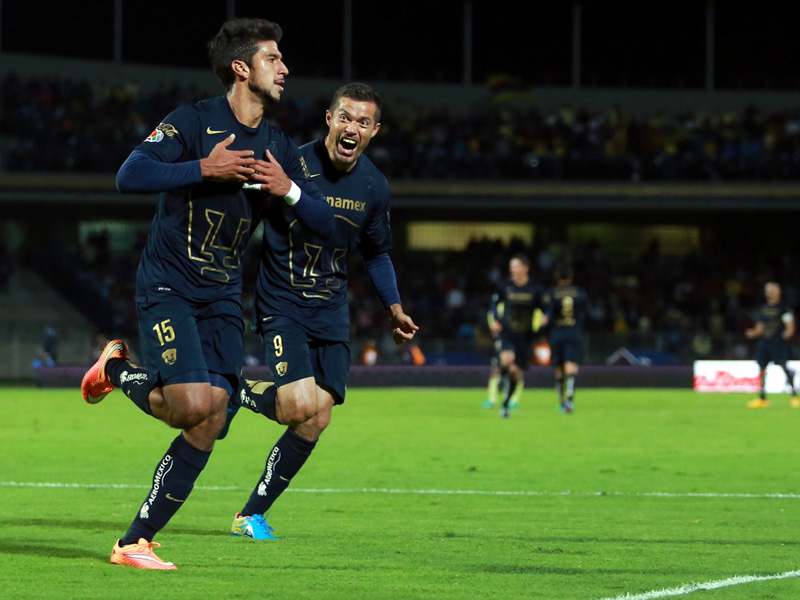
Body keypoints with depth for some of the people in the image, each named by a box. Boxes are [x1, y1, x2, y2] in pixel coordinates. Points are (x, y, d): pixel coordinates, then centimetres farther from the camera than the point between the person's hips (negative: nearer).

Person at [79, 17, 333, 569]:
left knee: (209, 423, -7)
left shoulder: (281, 148, 8)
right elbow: (130, 176, -22)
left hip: (223, 295, 6)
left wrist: (289, 191, -11)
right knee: (193, 406, -21)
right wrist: (203, 169, -25)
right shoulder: (193, 122, -9)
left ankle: (137, 541, 2)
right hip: (167, 286, -6)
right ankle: (118, 369, 11)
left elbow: (325, 225, 8)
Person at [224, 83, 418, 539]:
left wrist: (394, 308, 9)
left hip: (332, 312, 5)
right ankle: (237, 394, 8)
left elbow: (377, 253, 19)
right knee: (302, 406, -24)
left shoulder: (374, 187, 3)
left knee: (317, 421, -1)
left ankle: (252, 515, 13)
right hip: (282, 305, -5)